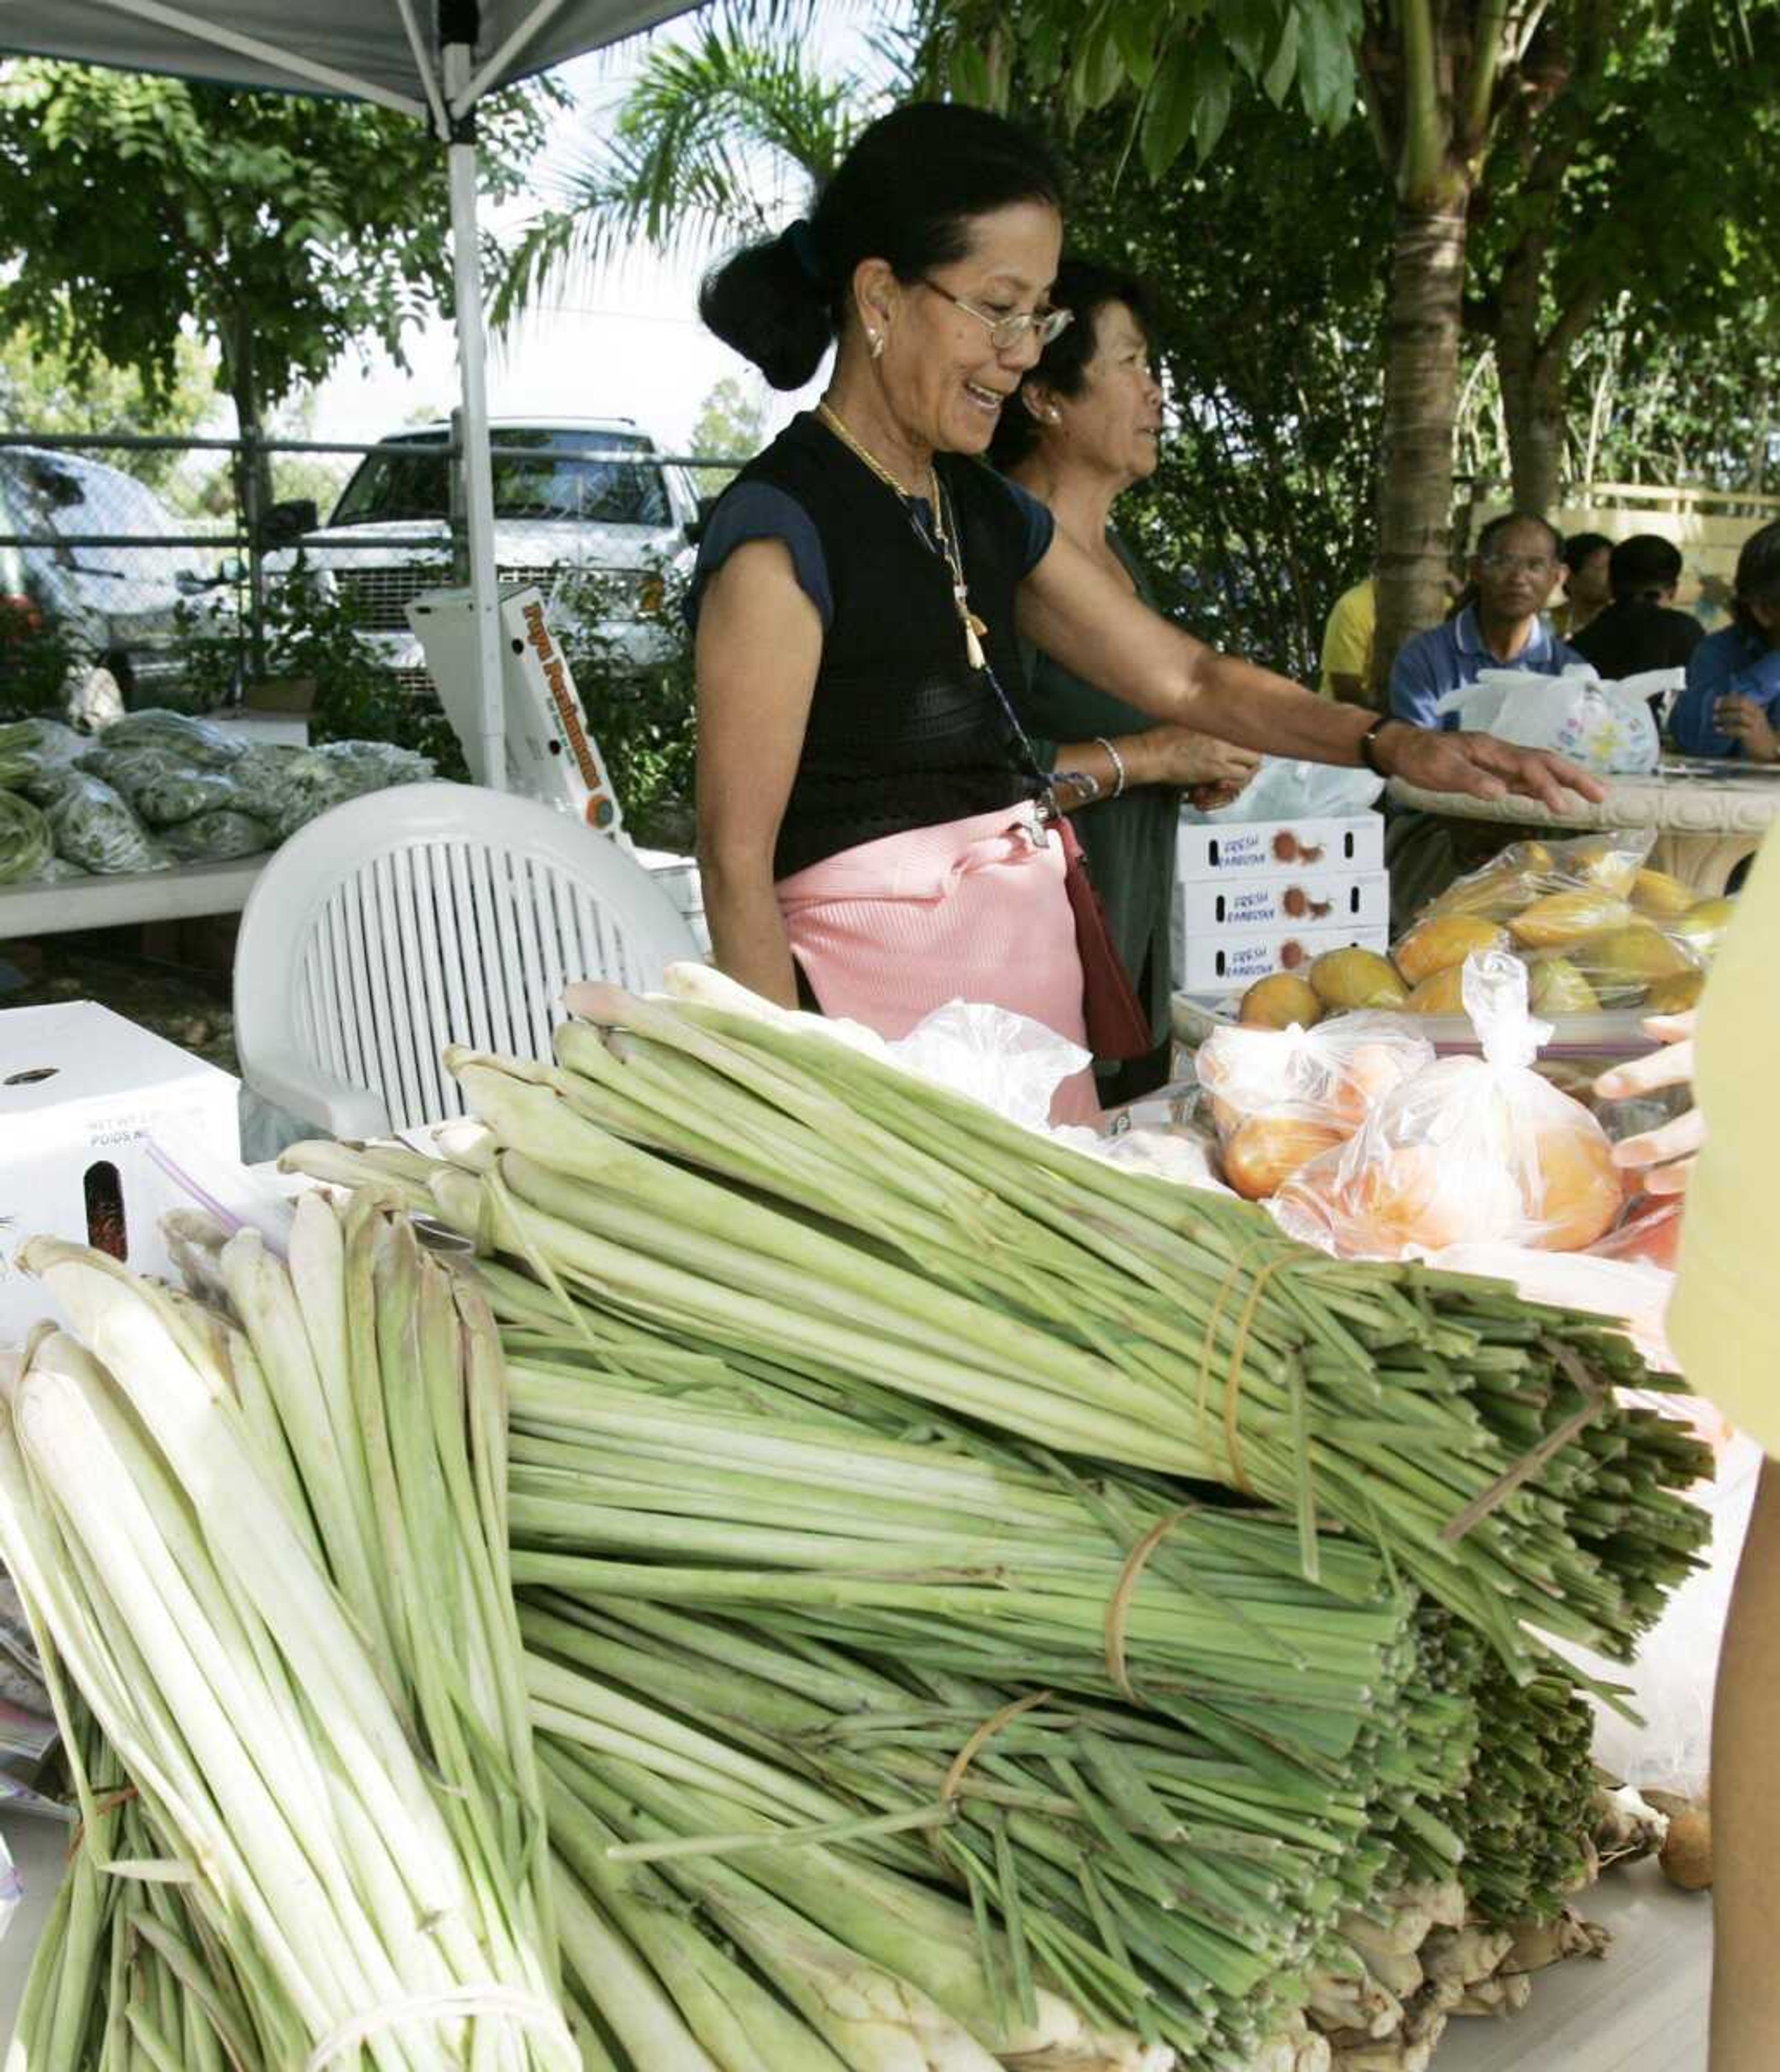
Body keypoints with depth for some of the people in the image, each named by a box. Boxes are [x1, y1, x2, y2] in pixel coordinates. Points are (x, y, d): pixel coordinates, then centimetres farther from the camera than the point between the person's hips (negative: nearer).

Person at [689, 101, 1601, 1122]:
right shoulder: (783, 528, -13)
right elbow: (737, 859, -15)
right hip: (883, 999, -8)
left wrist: (1394, 744, 1)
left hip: (1033, 985, 8)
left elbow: (1187, 675, 14)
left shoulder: (992, 512, 10)